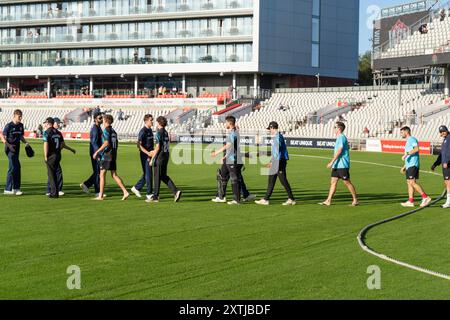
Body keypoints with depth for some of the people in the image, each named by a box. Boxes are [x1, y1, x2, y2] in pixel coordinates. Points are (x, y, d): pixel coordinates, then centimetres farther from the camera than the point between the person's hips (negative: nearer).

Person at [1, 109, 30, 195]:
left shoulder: (20, 125, 11)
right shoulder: (9, 126, -9)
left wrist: (26, 143, 4)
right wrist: (8, 145, -21)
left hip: (17, 148, 7)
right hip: (10, 149, -7)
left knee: (17, 168, 9)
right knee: (12, 168, -9)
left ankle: (15, 188, 17)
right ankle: (8, 189, -3)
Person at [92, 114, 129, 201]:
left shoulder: (106, 130, -11)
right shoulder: (113, 131, 14)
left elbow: (106, 143, -20)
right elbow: (116, 144, 17)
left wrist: (97, 152, -18)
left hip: (106, 156, -8)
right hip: (113, 156, 8)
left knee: (102, 174, 0)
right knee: (114, 175, 9)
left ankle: (100, 195, 3)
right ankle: (125, 192, -1)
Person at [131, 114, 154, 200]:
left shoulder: (150, 130, 14)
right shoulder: (143, 131, -14)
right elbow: (139, 145, -19)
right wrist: (148, 153, -25)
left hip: (150, 155, 9)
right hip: (145, 155, -9)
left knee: (147, 174, 13)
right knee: (148, 174, -5)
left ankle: (137, 188, 26)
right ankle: (149, 193, 1)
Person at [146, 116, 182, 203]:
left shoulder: (159, 133, -13)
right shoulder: (166, 133, 11)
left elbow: (158, 147, -17)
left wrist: (152, 159, -13)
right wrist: (154, 152, 29)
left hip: (160, 157, -8)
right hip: (166, 155, 8)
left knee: (157, 176, 0)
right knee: (164, 176, 14)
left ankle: (155, 197, 7)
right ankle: (175, 191, 0)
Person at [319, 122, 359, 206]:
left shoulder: (341, 137, -14)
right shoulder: (339, 137, 17)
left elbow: (339, 151, -21)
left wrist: (332, 162, -22)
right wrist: (333, 163, 25)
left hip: (342, 165, -10)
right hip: (337, 165, 10)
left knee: (347, 182, -4)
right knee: (333, 182, 5)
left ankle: (355, 200, 5)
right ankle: (328, 201, 3)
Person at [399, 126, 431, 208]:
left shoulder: (412, 139, -6)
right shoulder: (408, 141, 25)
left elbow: (416, 149, -25)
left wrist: (406, 154, -24)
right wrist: (404, 167, 28)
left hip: (413, 165, -10)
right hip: (409, 165, 10)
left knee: (412, 182, -15)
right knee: (409, 183, 6)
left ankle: (425, 197, -14)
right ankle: (410, 202, 6)